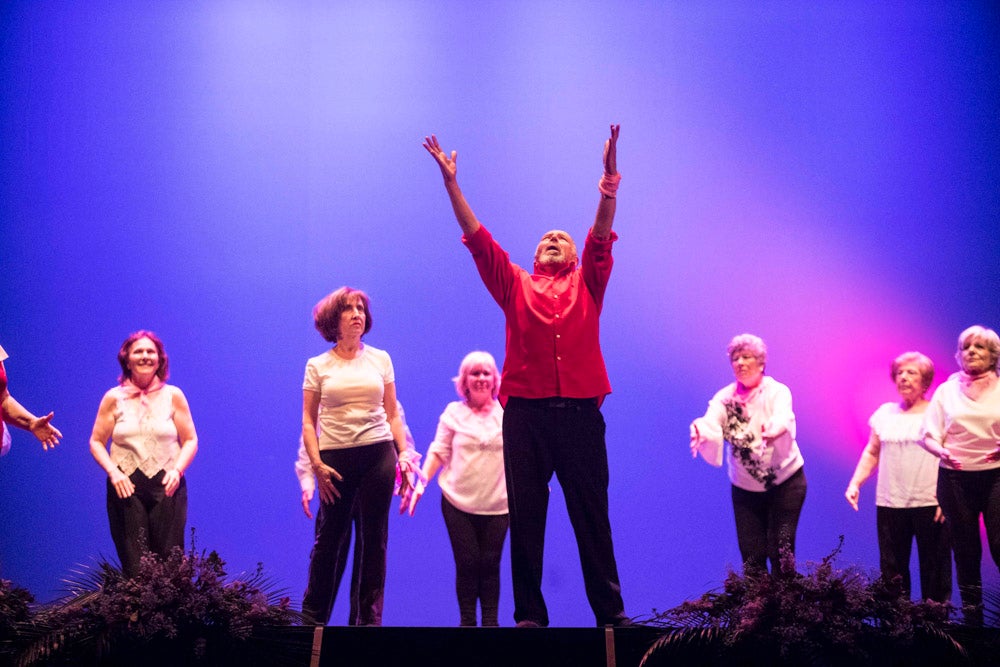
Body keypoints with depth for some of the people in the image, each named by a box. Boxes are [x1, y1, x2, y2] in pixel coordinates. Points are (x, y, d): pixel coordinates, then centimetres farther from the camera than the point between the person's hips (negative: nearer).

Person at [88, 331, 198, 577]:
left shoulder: (173, 396, 6)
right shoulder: (114, 398, 6)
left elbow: (190, 440, 7)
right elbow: (96, 441, 7)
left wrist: (177, 470, -9)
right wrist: (113, 472, -9)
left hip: (167, 486, 0)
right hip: (126, 486, 0)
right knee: (134, 565, -3)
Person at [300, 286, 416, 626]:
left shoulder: (380, 360, 10)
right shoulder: (318, 366, 6)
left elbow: (392, 414, 12)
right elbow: (308, 421, 4)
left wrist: (403, 455, 2)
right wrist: (316, 464, -7)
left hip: (378, 454, 1)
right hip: (335, 457, -1)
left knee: (375, 537, 0)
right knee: (329, 537, 2)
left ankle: (370, 617, 7)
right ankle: (312, 617, 14)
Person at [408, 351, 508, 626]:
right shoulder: (453, 413, 6)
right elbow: (439, 452, 5)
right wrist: (421, 482, -6)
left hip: (497, 504, 0)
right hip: (458, 501, 0)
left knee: (490, 563, -1)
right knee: (466, 563, -2)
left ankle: (491, 621, 7)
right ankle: (467, 621, 8)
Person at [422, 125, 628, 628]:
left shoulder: (587, 285, 15)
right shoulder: (515, 286, 15)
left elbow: (602, 235, 3)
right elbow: (478, 239, 9)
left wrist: (609, 178, -9)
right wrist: (451, 182, 3)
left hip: (580, 413, 0)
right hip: (525, 413, 1)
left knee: (592, 516, 3)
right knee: (525, 516, 2)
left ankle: (611, 613, 8)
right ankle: (529, 615, 7)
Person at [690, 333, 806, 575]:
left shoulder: (777, 392, -9)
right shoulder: (724, 398, -1)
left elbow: (784, 418, -31)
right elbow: (710, 423, -20)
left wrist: (774, 430, -55)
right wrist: (700, 433, -45)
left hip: (784, 482, -3)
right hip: (745, 489, 3)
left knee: (781, 550, -11)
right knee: (751, 556, 0)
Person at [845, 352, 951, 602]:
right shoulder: (885, 413, 14)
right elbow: (871, 454, 18)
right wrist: (855, 483, 5)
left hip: (929, 504, -4)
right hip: (889, 504, 4)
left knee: (934, 569, 0)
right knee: (891, 571, 4)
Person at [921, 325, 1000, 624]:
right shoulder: (947, 390, 9)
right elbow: (929, 436, 7)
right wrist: (942, 451, -14)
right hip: (956, 476, 2)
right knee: (965, 548, 6)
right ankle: (972, 615, 15)